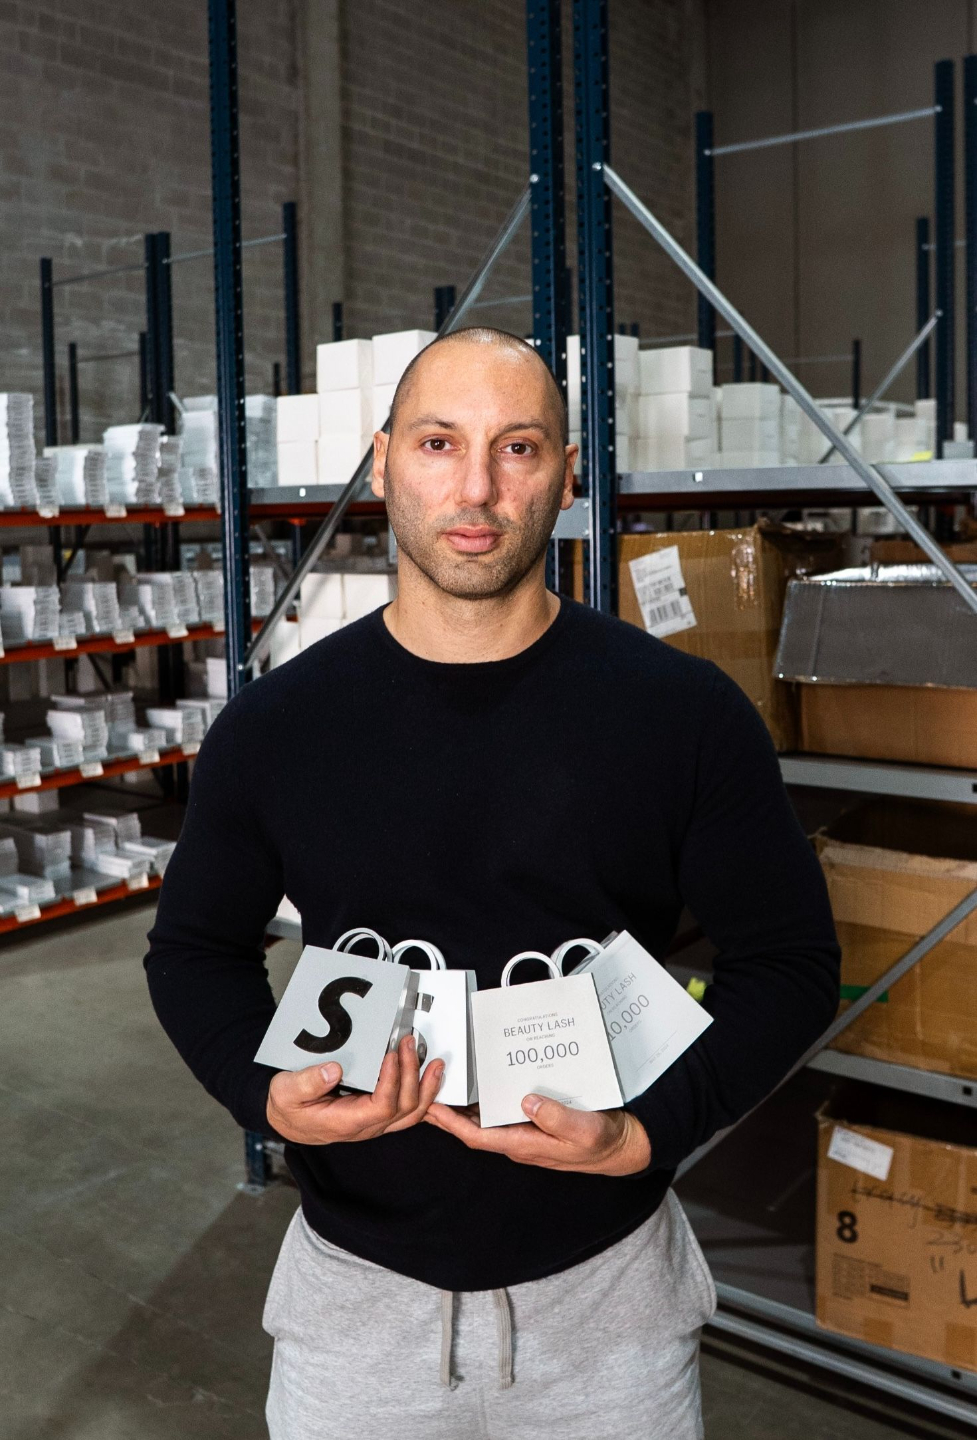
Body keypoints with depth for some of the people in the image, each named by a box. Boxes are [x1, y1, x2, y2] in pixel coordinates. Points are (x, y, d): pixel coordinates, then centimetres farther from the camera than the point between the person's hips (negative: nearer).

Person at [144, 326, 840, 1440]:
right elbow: (196, 948, 6)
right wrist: (265, 1093, -13)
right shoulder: (276, 725, -6)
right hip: (356, 1284, 1)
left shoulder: (686, 713, -11)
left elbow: (788, 958, -4)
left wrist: (647, 1132, -18)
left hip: (607, 1284, 0)